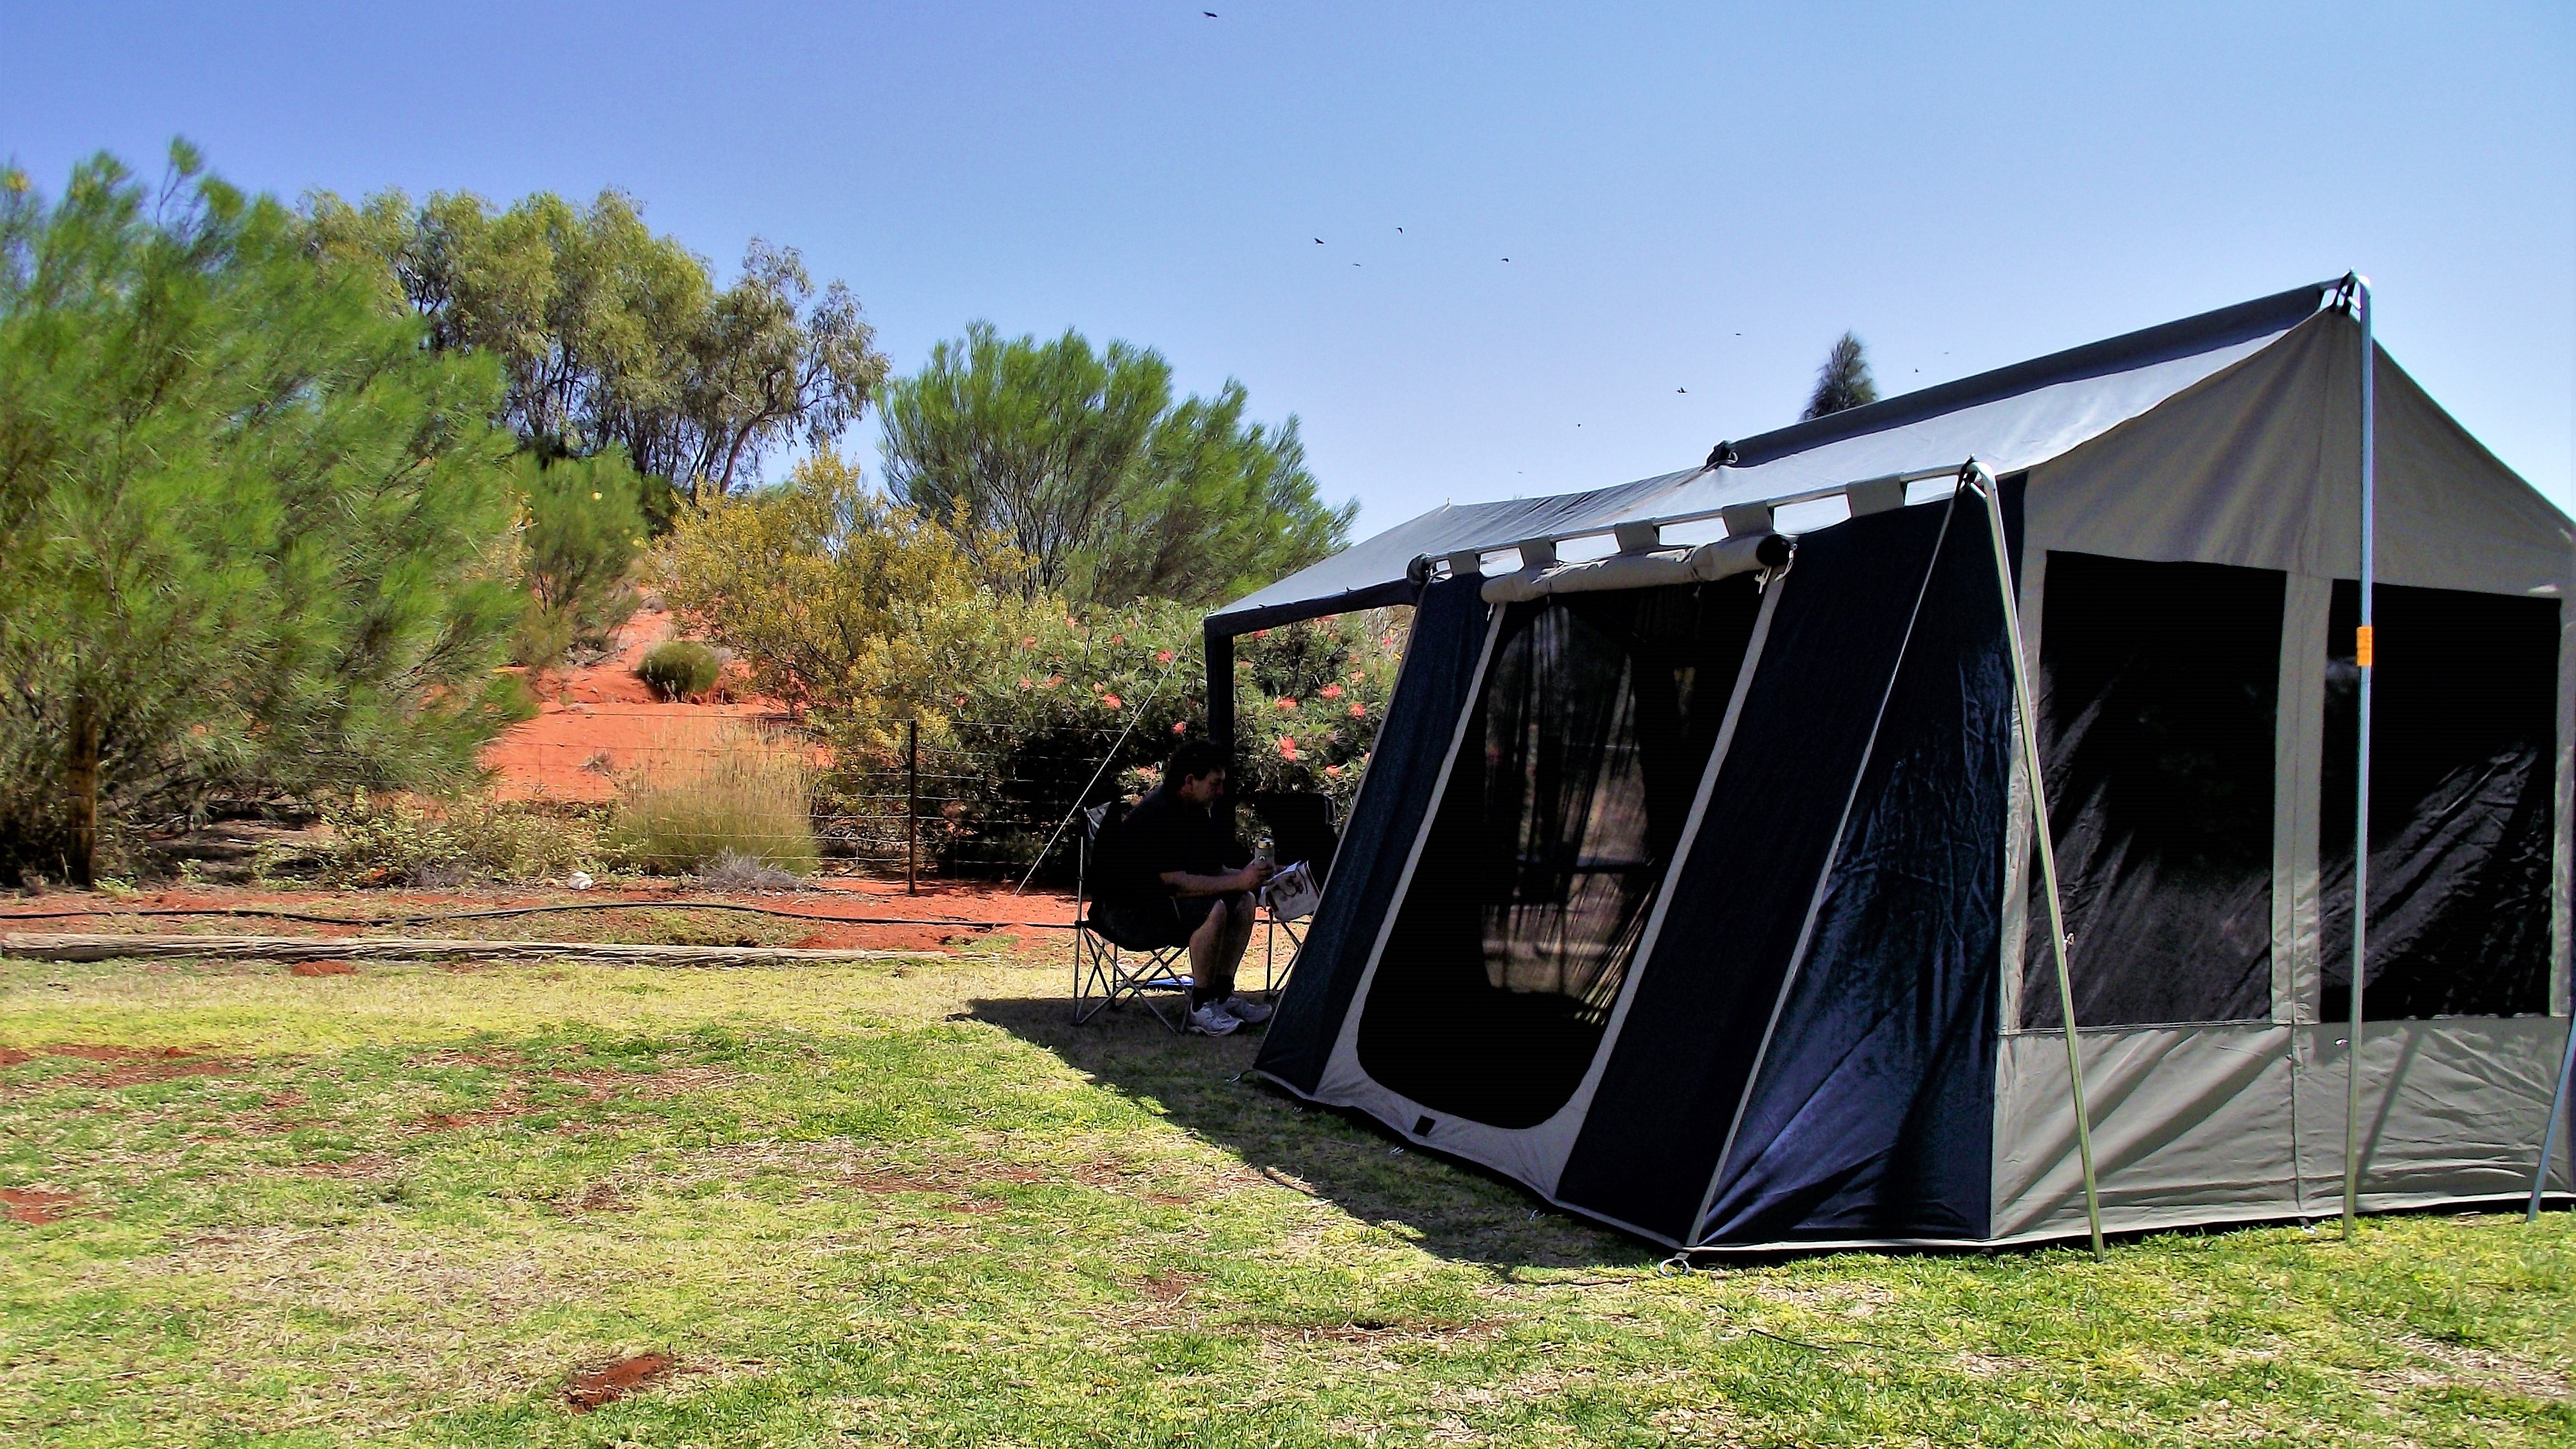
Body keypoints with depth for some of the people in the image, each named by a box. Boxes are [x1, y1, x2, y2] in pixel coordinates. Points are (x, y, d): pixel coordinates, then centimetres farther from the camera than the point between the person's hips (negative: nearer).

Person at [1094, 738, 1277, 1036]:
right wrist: (1238, 881, -31)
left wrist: (1252, 875, -10)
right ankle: (1201, 1008, -20)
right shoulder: (1156, 816, -23)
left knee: (1243, 901, -2)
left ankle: (1223, 994, -1)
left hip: (1159, 900, 10)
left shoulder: (1198, 811, 7)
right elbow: (1175, 883, -30)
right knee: (1212, 909, -29)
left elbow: (1214, 871, 9)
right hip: (1126, 913, -10)